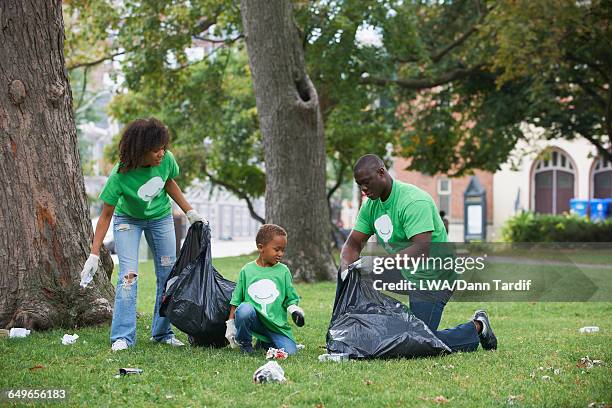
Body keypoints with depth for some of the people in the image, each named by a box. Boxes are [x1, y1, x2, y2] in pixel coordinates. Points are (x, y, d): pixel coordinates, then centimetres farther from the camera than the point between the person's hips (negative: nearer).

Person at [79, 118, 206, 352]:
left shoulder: (166, 160, -25)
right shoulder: (120, 176, -34)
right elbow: (106, 215, -26)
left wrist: (190, 212, 2)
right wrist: (94, 255, -29)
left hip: (160, 218, 4)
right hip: (128, 219, -4)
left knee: (168, 275, 4)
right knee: (128, 274, -17)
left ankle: (163, 333, 16)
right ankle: (122, 337, -14)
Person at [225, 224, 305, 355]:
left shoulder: (283, 271, 4)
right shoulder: (247, 270, 3)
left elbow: (291, 299, 8)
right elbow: (236, 300, 9)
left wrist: (295, 310, -14)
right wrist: (230, 324, 5)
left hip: (276, 324, 2)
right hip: (253, 319, -2)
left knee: (290, 351, -17)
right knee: (244, 309, -34)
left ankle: (264, 343, 16)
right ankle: (245, 344, -6)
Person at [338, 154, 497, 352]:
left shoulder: (413, 202, -24)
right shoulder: (371, 205, 3)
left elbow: (422, 249, -34)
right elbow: (353, 243, 2)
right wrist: (346, 268, -21)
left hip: (432, 278, -8)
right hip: (401, 275, 8)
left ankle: (476, 328, 9)